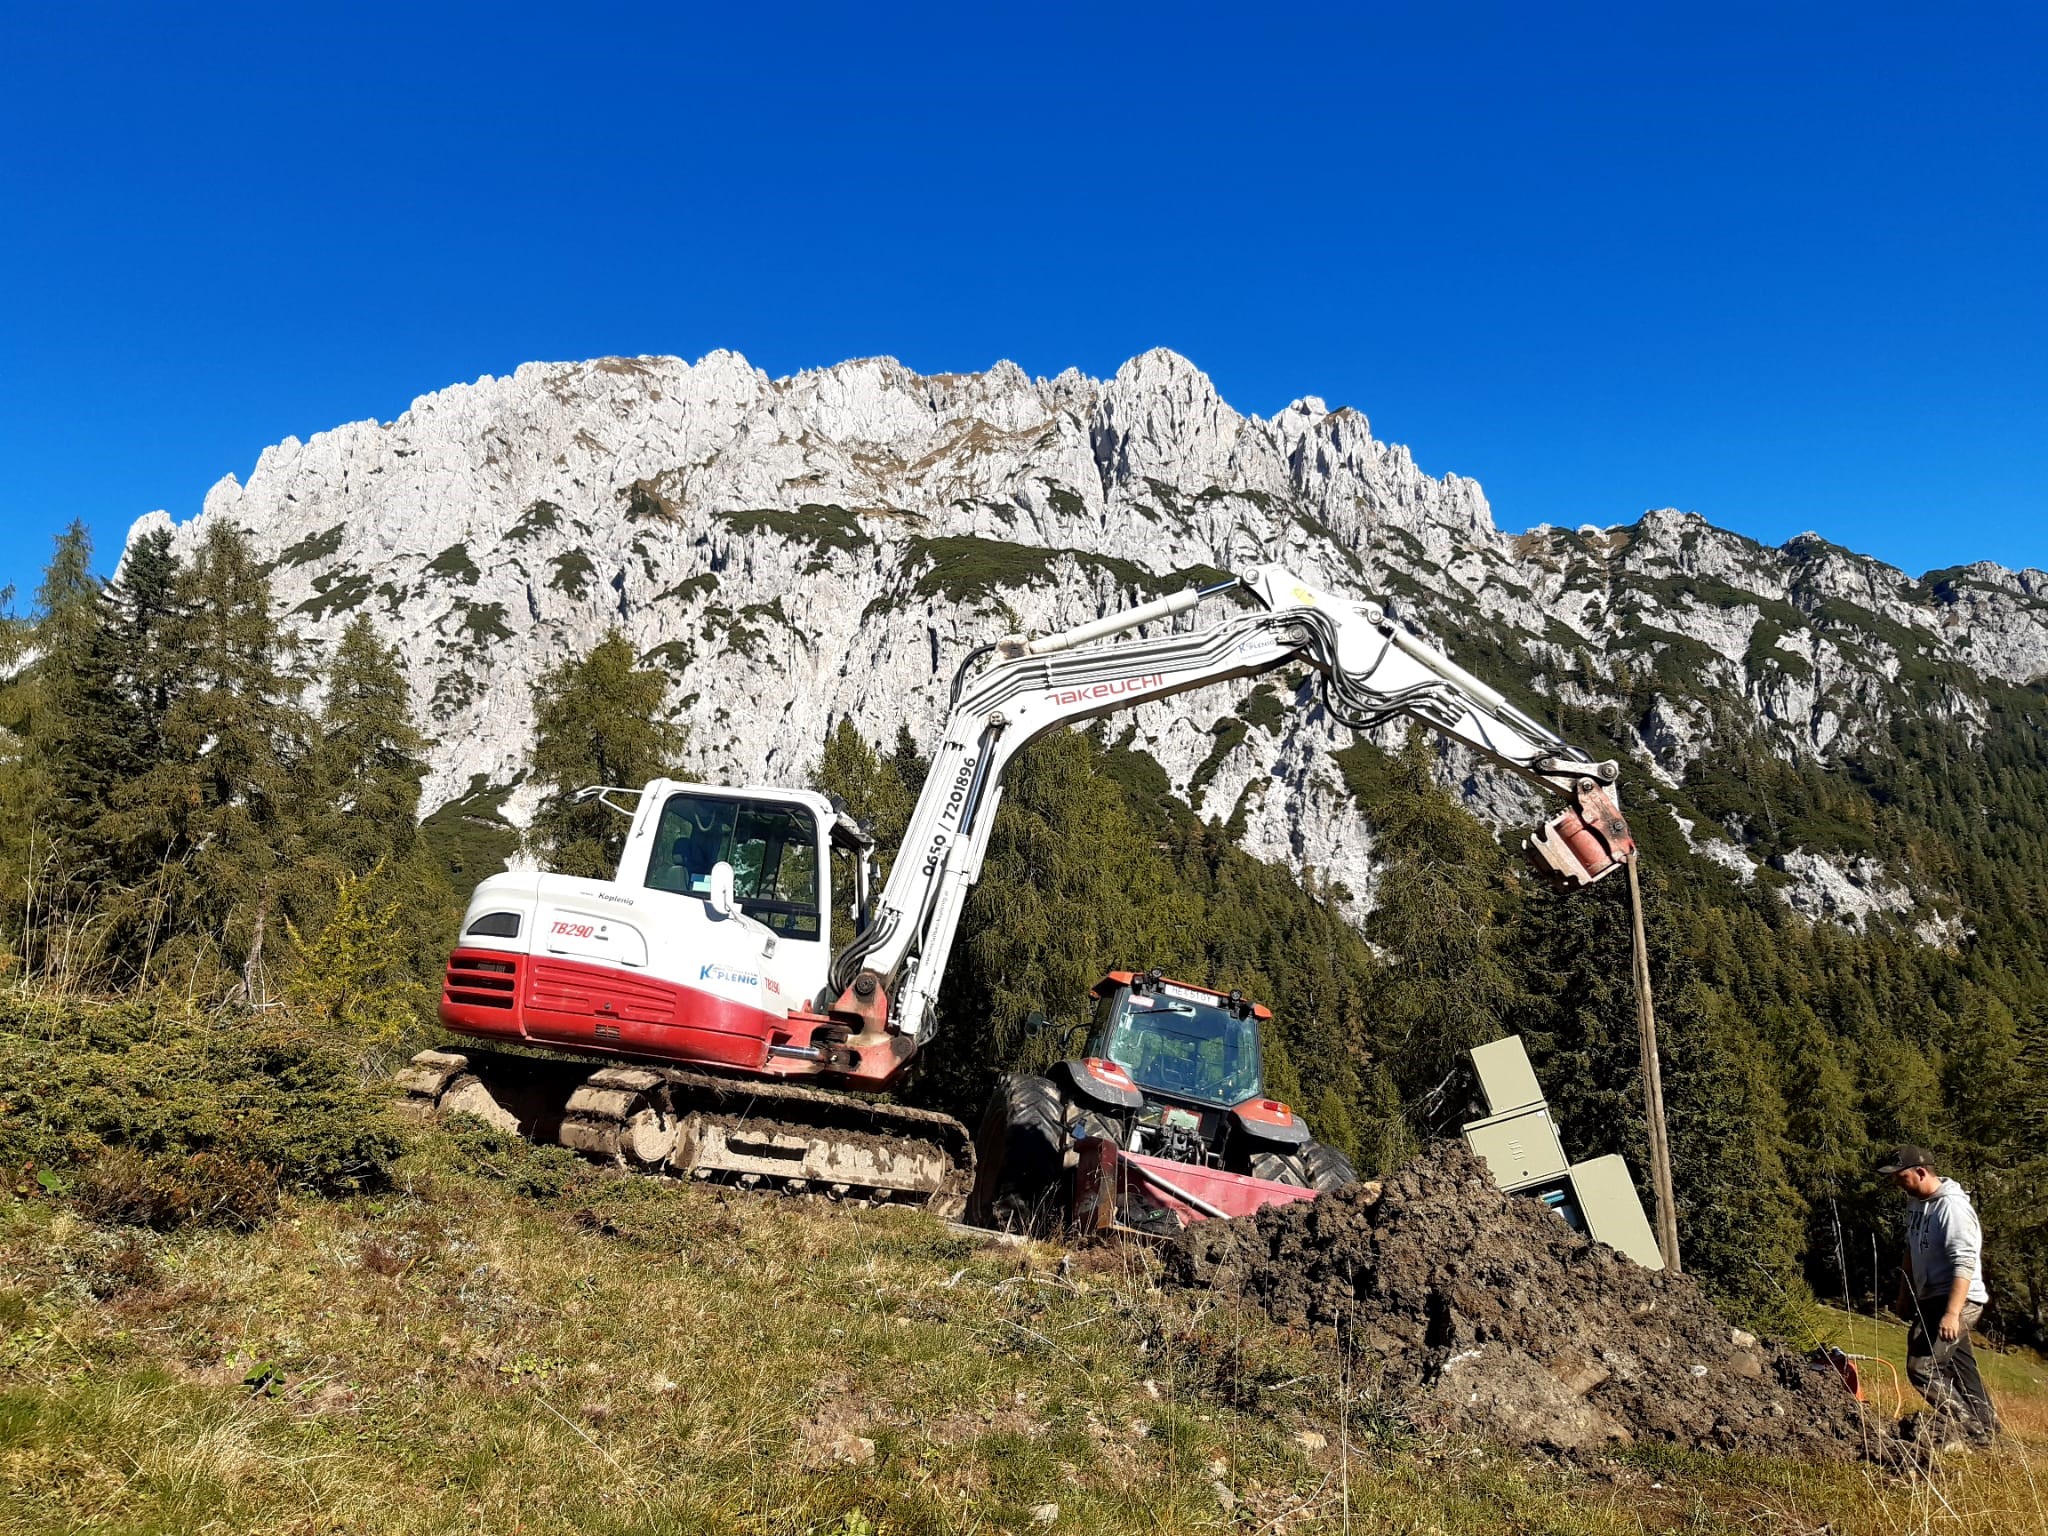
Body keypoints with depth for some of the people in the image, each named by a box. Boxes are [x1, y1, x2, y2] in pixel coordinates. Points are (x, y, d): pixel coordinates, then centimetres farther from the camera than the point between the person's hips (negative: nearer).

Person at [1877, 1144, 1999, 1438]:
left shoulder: (1952, 1206, -19)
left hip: (1958, 1301, -9)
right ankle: (1988, 1430, 23)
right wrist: (1904, 1295, 22)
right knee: (1962, 1372, 15)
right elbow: (1912, 1251, 21)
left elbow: (1964, 1264, -26)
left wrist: (1952, 1313, -31)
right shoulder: (1915, 1202, 9)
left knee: (1921, 1367, -15)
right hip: (1932, 1300, 9)